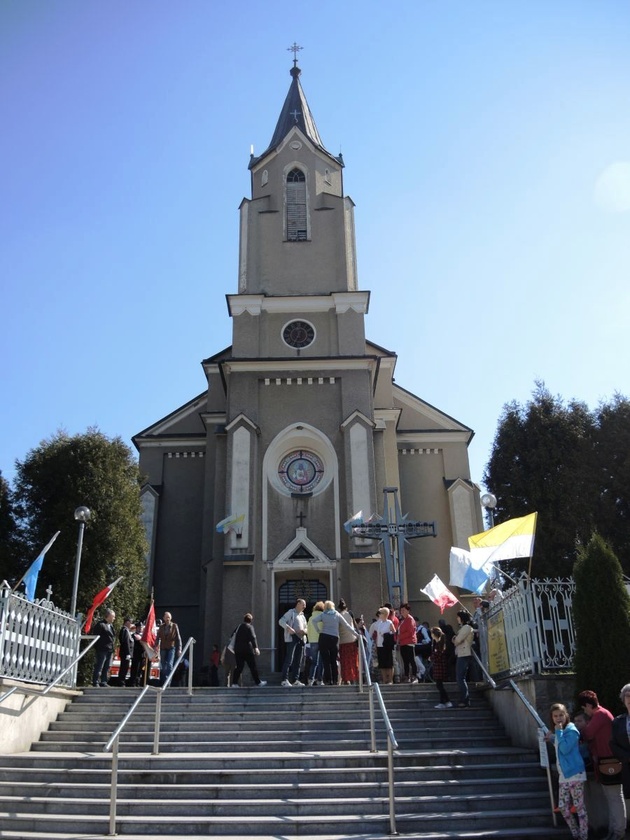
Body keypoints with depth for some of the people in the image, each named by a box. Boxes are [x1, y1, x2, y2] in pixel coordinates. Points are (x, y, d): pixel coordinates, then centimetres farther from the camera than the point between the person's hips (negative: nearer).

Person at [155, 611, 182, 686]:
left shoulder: (174, 626, 0)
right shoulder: (161, 627, 6)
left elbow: (178, 638, 1)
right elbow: (158, 637, 5)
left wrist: (179, 649, -3)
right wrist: (156, 646, -11)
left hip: (172, 648, -3)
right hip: (163, 648, 3)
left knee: (169, 665, -15)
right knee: (162, 666, 8)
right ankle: (161, 683, 17)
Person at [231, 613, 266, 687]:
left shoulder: (239, 627, 15)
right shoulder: (250, 627, -5)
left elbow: (235, 638, 24)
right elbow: (253, 638, -17)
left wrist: (235, 649, 36)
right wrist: (256, 648, -23)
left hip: (237, 650, 6)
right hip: (247, 650, -6)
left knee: (239, 667, 6)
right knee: (253, 666, 3)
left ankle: (234, 683, -4)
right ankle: (258, 682, 10)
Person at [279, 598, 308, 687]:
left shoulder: (303, 616, 24)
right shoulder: (291, 612, 2)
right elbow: (281, 621, -9)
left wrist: (304, 631, 4)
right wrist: (288, 628, -24)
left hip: (301, 639, 8)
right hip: (292, 638, -8)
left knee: (298, 661, 7)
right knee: (289, 660, -12)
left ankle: (295, 679, 12)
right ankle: (285, 680, -12)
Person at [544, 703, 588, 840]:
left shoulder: (571, 730, -15)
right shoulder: (559, 731, 11)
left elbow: (565, 749, -25)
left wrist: (559, 732, -21)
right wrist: (551, 739, 10)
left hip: (575, 774, -9)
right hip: (564, 775, 9)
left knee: (579, 807, 0)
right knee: (563, 807, 10)